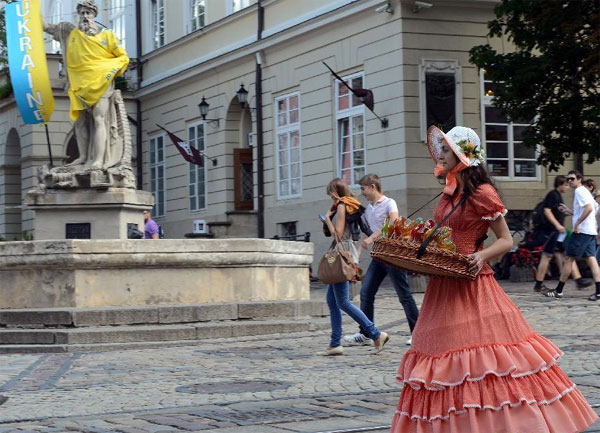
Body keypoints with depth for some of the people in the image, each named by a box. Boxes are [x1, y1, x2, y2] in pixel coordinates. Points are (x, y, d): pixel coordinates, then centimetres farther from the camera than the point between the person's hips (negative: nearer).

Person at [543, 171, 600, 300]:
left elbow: (589, 208, -23)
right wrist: (568, 210, 22)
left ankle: (558, 291, 1)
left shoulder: (580, 191, -9)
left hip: (581, 231, -10)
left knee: (569, 259, -3)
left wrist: (577, 223, -21)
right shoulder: (584, 191, 22)